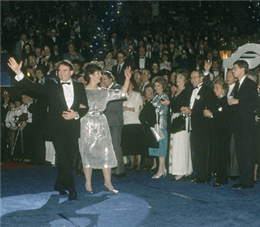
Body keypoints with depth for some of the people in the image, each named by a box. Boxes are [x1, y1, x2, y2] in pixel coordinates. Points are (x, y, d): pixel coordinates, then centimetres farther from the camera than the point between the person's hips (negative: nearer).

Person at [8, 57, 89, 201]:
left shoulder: (79, 86, 10)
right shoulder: (52, 85, 4)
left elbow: (85, 107, 10)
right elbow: (34, 87, -7)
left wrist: (76, 114, -10)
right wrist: (18, 73, -18)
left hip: (72, 128, 3)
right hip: (57, 128, -3)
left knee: (69, 158, 7)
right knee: (63, 158, -10)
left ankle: (60, 185, 27)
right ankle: (71, 189, -3)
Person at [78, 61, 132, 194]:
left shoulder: (104, 92, 11)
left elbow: (122, 93, 9)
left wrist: (127, 79, 1)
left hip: (102, 125, 4)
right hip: (88, 125, -3)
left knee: (106, 153, -2)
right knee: (88, 153, 1)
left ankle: (108, 183, 5)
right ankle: (88, 183, 13)